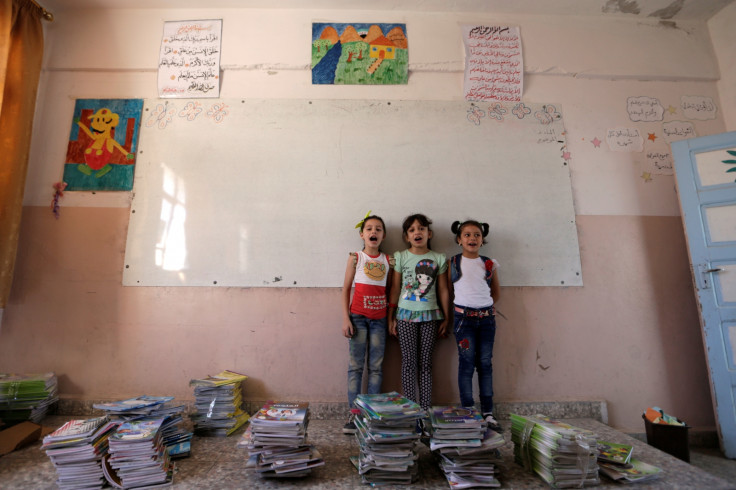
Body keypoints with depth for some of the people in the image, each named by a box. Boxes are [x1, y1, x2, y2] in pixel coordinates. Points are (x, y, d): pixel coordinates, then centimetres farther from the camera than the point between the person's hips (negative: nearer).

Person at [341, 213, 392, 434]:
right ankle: (354, 413, 10)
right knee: (356, 365, 2)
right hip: (358, 316, -2)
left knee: (376, 366, 7)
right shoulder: (356, 258, 0)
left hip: (379, 318, 3)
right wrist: (345, 318, -7)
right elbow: (346, 288, 0)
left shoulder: (388, 260, 7)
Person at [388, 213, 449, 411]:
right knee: (409, 361, 3)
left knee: (425, 362, 7)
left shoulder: (439, 259, 3)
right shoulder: (400, 257, 1)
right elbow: (394, 289, 2)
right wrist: (391, 317, 1)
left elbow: (443, 291, 6)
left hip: (429, 315, 1)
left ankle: (426, 408, 17)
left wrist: (446, 319, 6)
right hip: (405, 315, -1)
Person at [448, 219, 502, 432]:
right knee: (466, 364, -2)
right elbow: (448, 292, 4)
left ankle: (488, 413, 16)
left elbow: (496, 291, 19)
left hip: (486, 317, 3)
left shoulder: (489, 263, 8)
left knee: (485, 363, 7)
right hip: (464, 317, -2)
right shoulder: (452, 263, 2)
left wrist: (486, 305, 10)